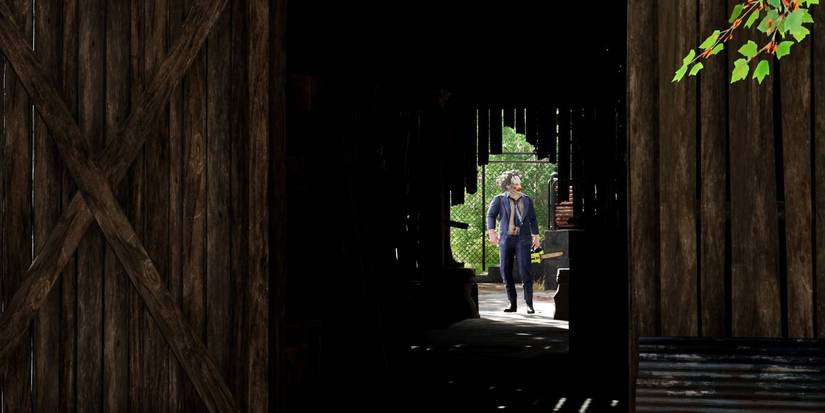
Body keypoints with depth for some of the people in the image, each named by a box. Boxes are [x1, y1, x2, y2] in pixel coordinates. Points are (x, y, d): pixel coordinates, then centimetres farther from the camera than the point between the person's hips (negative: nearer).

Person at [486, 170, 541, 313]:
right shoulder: (499, 200, 5)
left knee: (525, 271, -11)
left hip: (522, 239, 0)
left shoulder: (527, 200, 14)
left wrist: (536, 236, 21)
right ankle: (512, 304, 12)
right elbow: (490, 215, 1)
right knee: (506, 272, 1)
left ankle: (529, 304, -8)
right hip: (505, 239, 0)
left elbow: (533, 219, 22)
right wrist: (492, 232, -13)